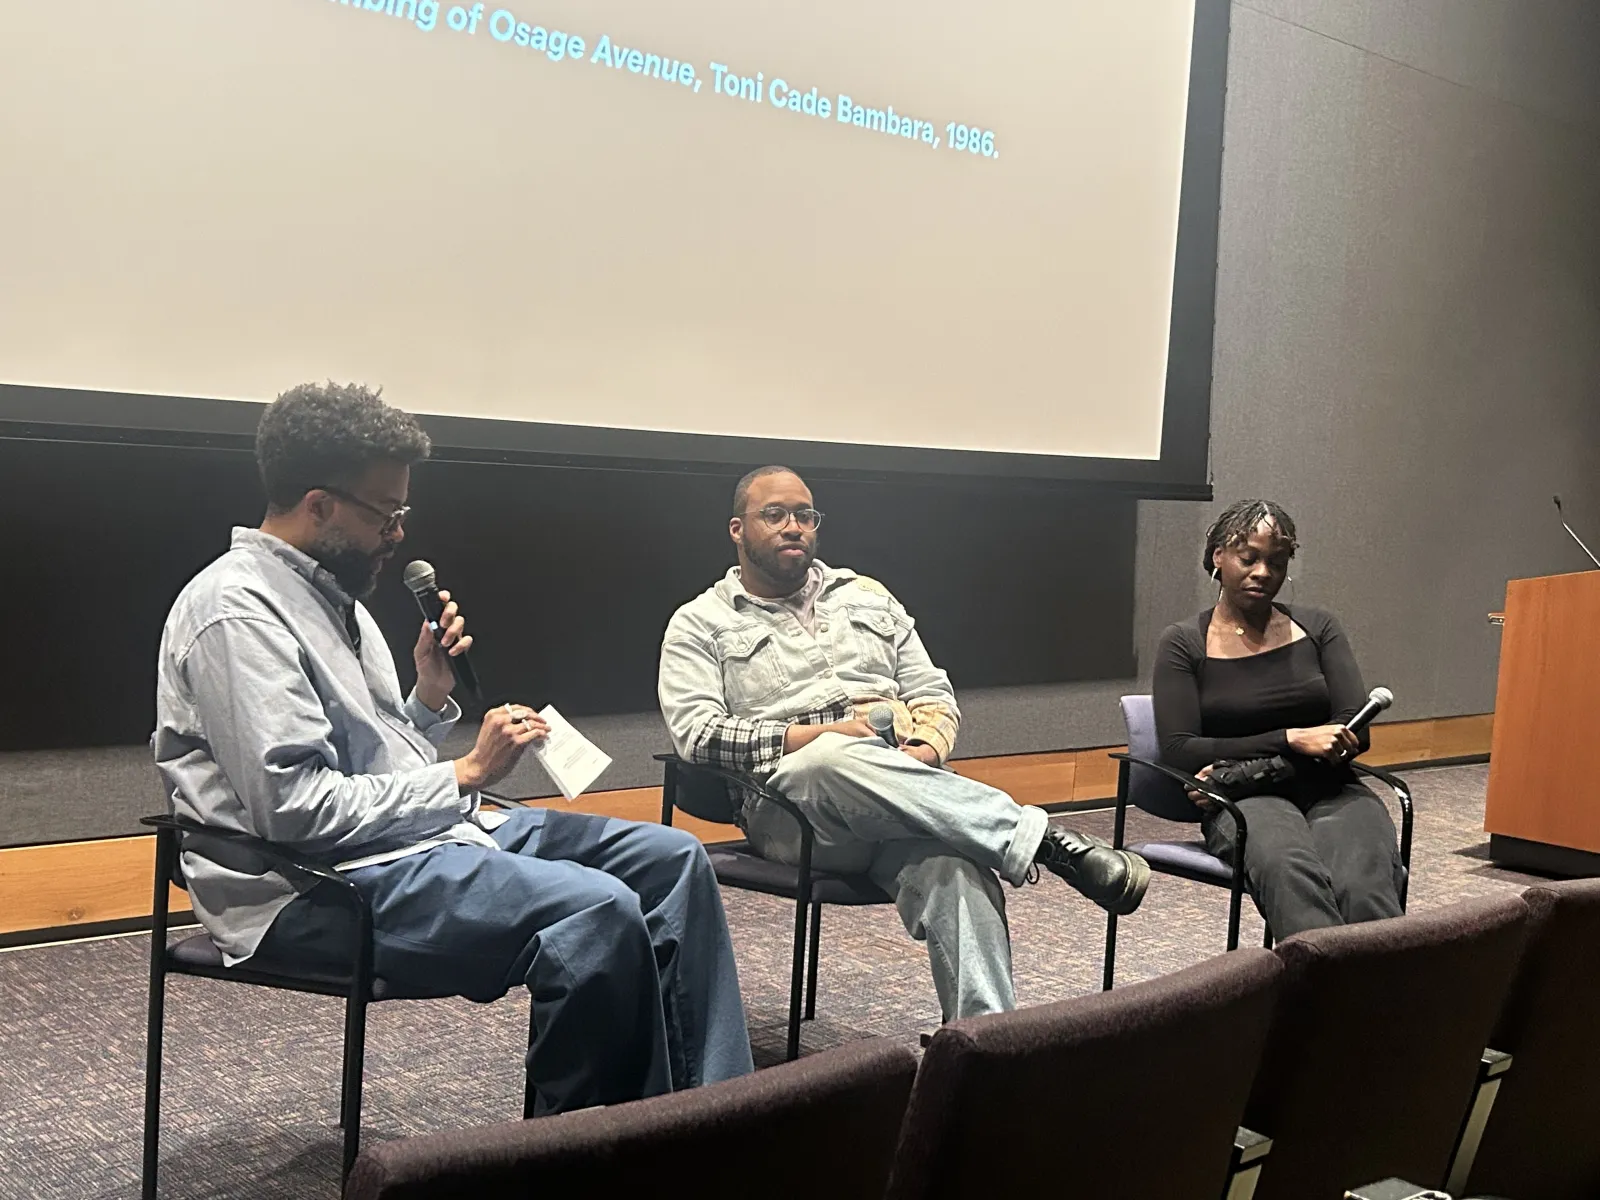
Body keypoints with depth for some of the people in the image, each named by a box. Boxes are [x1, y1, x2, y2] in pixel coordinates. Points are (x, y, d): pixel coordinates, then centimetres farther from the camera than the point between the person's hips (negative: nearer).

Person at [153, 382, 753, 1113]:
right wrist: (465, 776, -16)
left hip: (422, 832, 10)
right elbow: (297, 809, -22)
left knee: (670, 859, 1)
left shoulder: (331, 595, 16)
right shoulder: (237, 610, -14)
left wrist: (431, 697, 3)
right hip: (316, 888, -10)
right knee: (598, 913, -31)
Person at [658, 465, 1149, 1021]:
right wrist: (815, 734, -14)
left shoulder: (867, 596, 26)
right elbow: (698, 732, -2)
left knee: (955, 868, -33)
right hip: (790, 802, -3)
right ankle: (1045, 840, -38)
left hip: (907, 788, 3)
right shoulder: (700, 624, 14)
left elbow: (935, 695, 23)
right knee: (836, 759, -40)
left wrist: (928, 748, -2)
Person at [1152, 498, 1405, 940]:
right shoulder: (1184, 644, 8)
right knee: (1290, 873, -39)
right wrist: (1293, 740, -13)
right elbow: (1179, 752, -3)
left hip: (1331, 791, 3)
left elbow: (1356, 733, 5)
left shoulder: (1318, 628, 16)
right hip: (1246, 804, -3)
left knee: (1365, 886, -34)